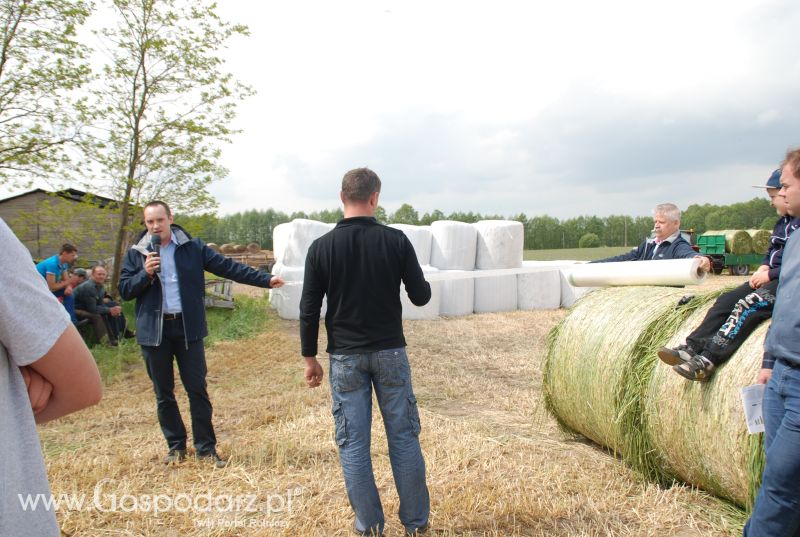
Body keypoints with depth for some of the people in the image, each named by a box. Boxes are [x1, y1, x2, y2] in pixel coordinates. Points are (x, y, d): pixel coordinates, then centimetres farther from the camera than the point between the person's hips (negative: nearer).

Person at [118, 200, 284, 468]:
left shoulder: (192, 247, 1)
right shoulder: (136, 254, 4)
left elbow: (227, 267, -1)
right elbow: (124, 290, 3)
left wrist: (265, 279, -7)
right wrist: (145, 273, -16)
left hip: (188, 328, -1)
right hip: (154, 332, 1)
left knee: (197, 390, 3)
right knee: (163, 394, 11)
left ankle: (206, 447, 14)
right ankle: (176, 446, 27)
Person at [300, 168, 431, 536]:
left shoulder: (321, 247, -4)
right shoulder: (396, 240, -6)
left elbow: (309, 310, -3)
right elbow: (420, 297, -2)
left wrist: (309, 358, 7)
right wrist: (422, 281, 21)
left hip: (345, 357, 0)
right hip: (390, 353, 0)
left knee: (352, 442, 9)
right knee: (404, 436, 11)